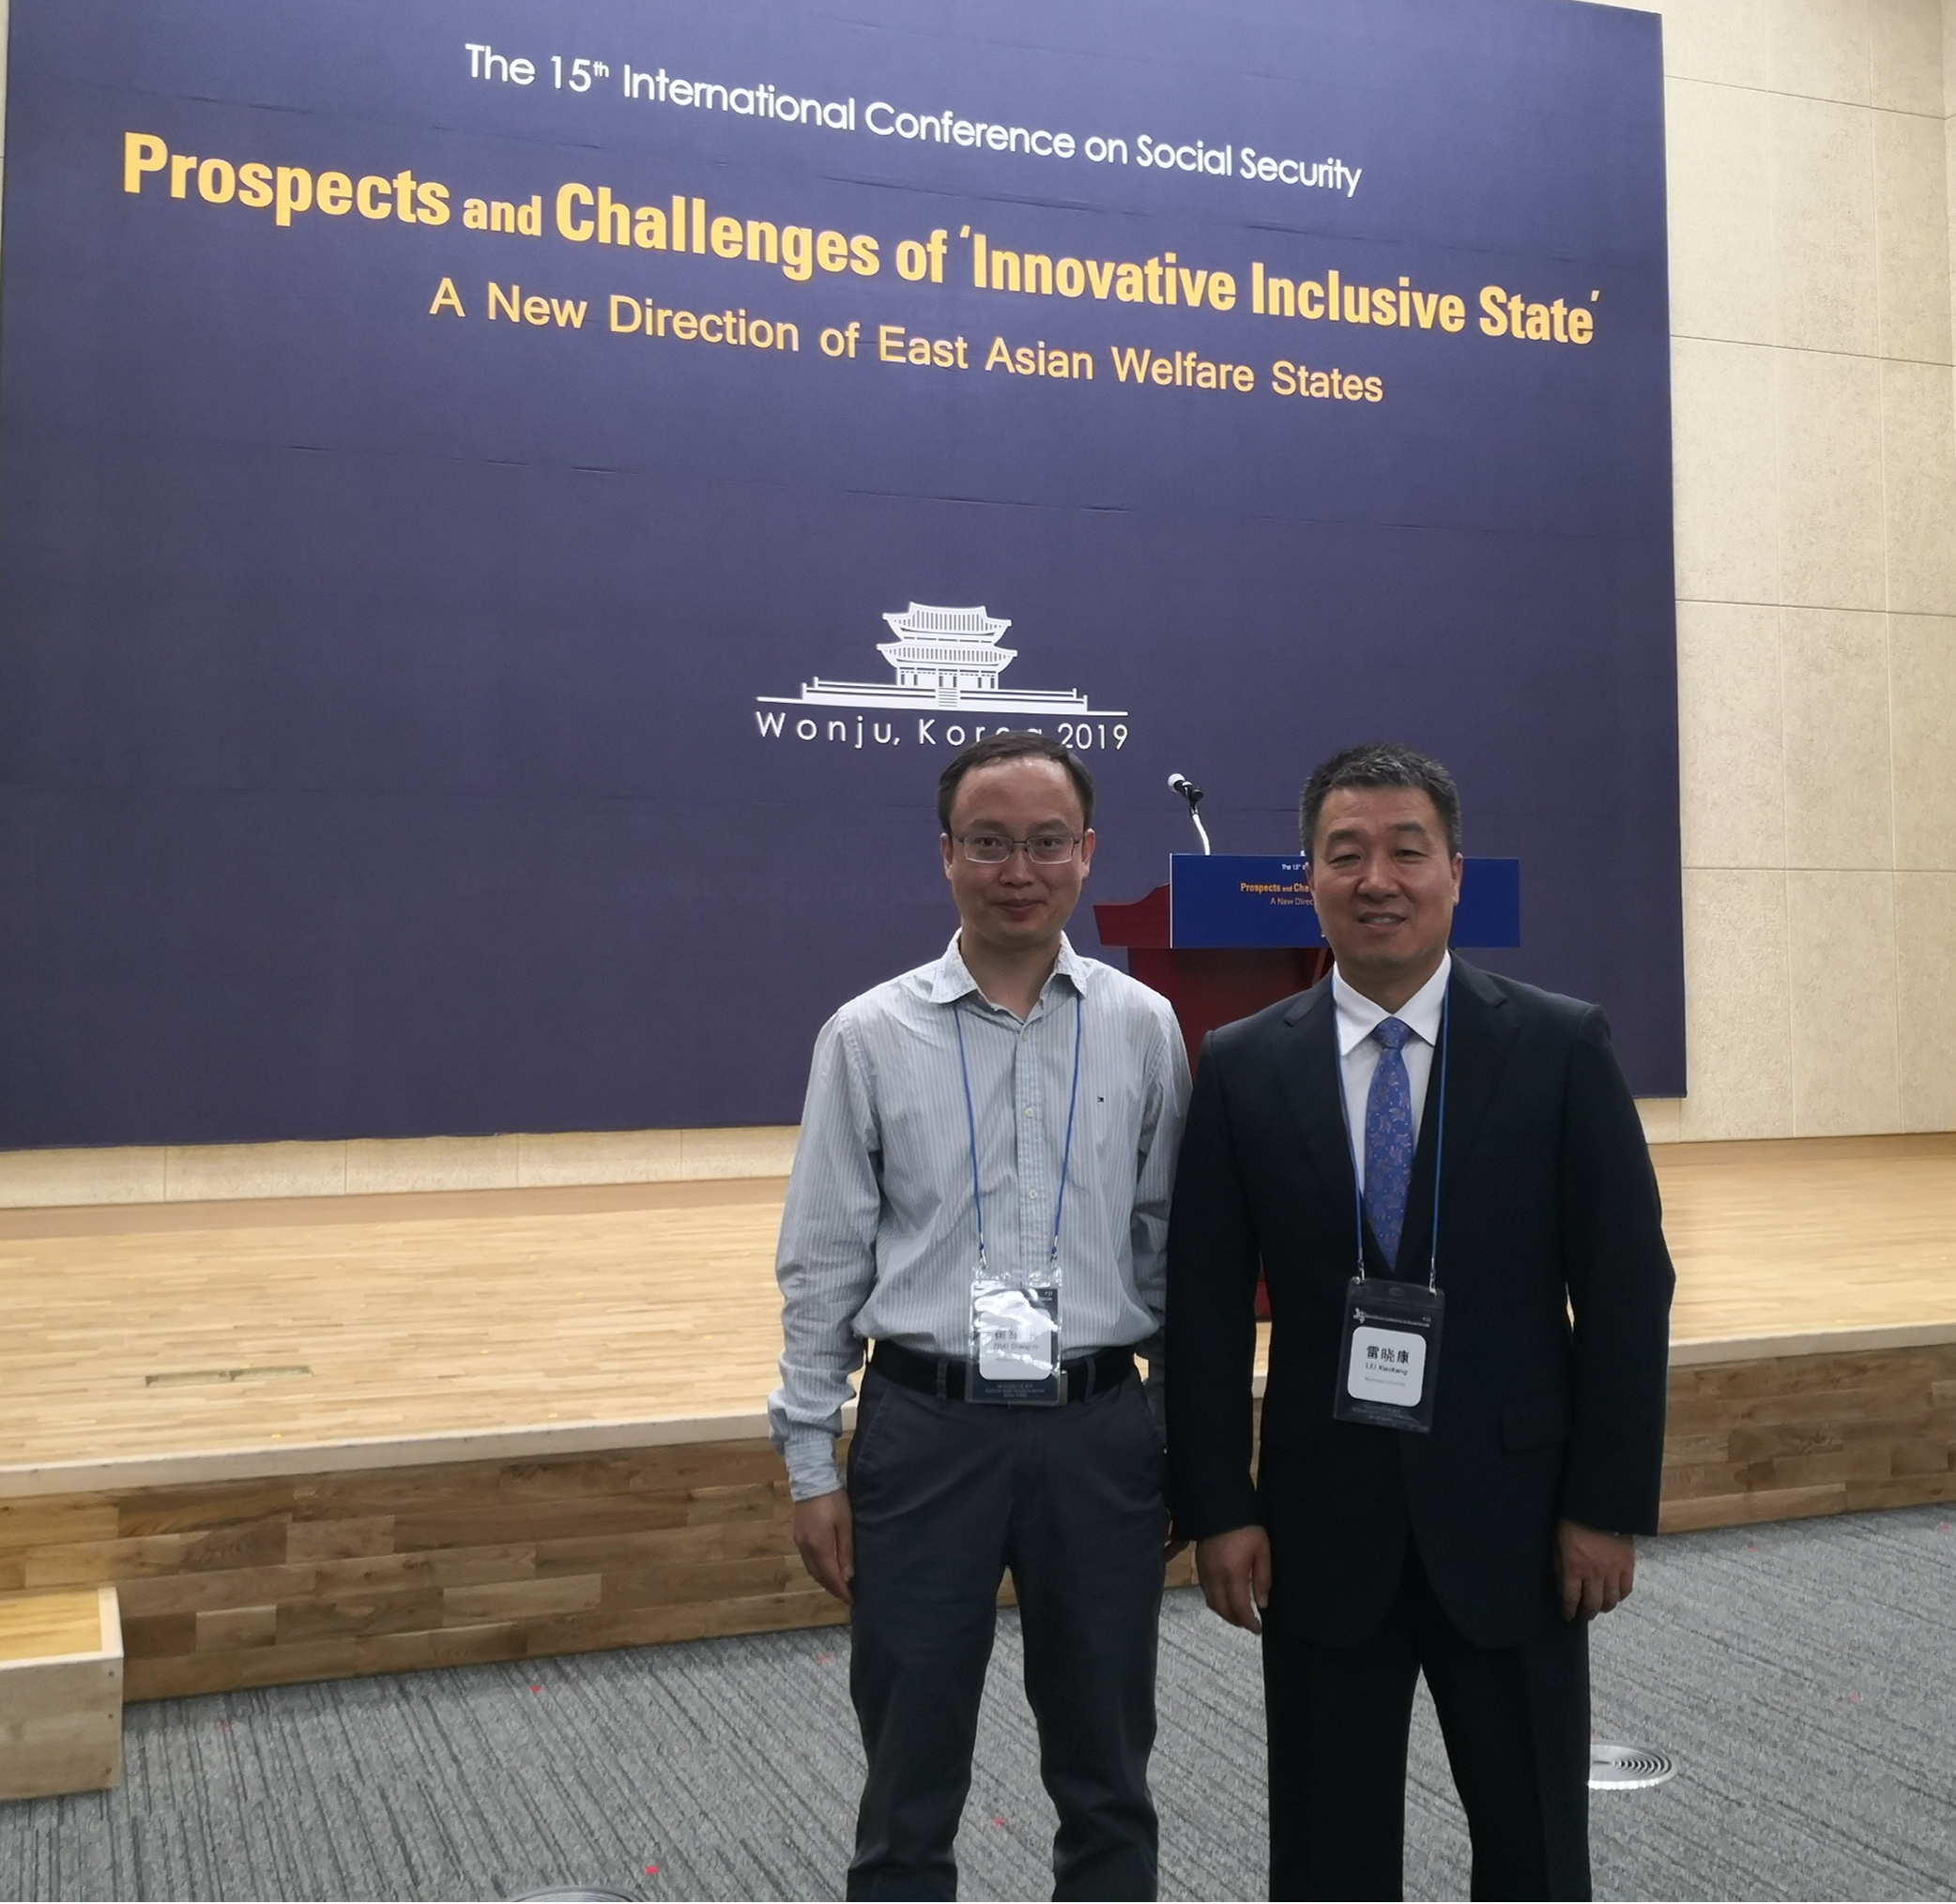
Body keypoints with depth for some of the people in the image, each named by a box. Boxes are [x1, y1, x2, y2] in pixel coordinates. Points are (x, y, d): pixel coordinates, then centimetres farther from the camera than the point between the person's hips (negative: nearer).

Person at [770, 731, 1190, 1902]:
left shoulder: (1144, 1028, 1)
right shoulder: (870, 1036, -2)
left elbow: (1176, 1244, 5)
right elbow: (823, 1266, 0)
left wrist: (1188, 1443, 5)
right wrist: (811, 1465, -1)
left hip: (1100, 1430, 1)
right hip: (926, 1429, -1)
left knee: (1106, 1776, 16)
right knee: (909, 1782, 12)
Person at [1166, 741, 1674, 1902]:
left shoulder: (1563, 1048, -4)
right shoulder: (1241, 1069, -2)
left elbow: (1627, 1289, -3)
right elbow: (1207, 1310, 0)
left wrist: (1612, 1506, -6)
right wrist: (1217, 1510, -4)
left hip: (1512, 1515, 0)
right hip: (1323, 1523, 1)